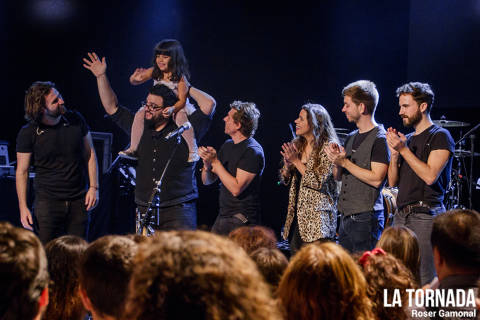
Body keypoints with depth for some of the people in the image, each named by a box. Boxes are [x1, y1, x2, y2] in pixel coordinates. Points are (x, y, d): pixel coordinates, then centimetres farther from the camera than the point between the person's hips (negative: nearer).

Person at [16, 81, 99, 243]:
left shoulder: (76, 120, -1)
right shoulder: (28, 133, -8)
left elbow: (89, 154, 9)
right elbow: (22, 171, -2)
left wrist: (93, 187, 2)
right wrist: (23, 207, -7)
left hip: (78, 200, 2)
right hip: (47, 202, -2)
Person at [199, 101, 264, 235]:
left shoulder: (252, 151, -14)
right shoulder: (227, 145, 12)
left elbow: (236, 189, -21)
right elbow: (207, 181, 13)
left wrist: (215, 161, -18)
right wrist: (207, 163, -9)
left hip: (241, 219, -7)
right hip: (222, 216, 8)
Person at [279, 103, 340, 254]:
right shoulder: (297, 145, 11)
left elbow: (318, 181, -16)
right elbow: (284, 180, 14)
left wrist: (296, 161, -13)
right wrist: (287, 163, -7)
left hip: (317, 218, -7)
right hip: (297, 213, 7)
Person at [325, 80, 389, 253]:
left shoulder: (379, 139, -9)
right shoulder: (351, 138, 17)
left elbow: (376, 179, -18)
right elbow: (338, 177, 20)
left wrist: (344, 162, -14)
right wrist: (336, 159, 0)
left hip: (366, 218, -8)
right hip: (346, 217, 8)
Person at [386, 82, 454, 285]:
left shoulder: (440, 137, -3)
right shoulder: (407, 139, 19)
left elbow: (430, 175, -16)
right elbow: (393, 181, 16)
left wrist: (404, 149, -12)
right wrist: (394, 153, 1)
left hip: (426, 214, -7)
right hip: (402, 215, 7)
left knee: (425, 281, -10)